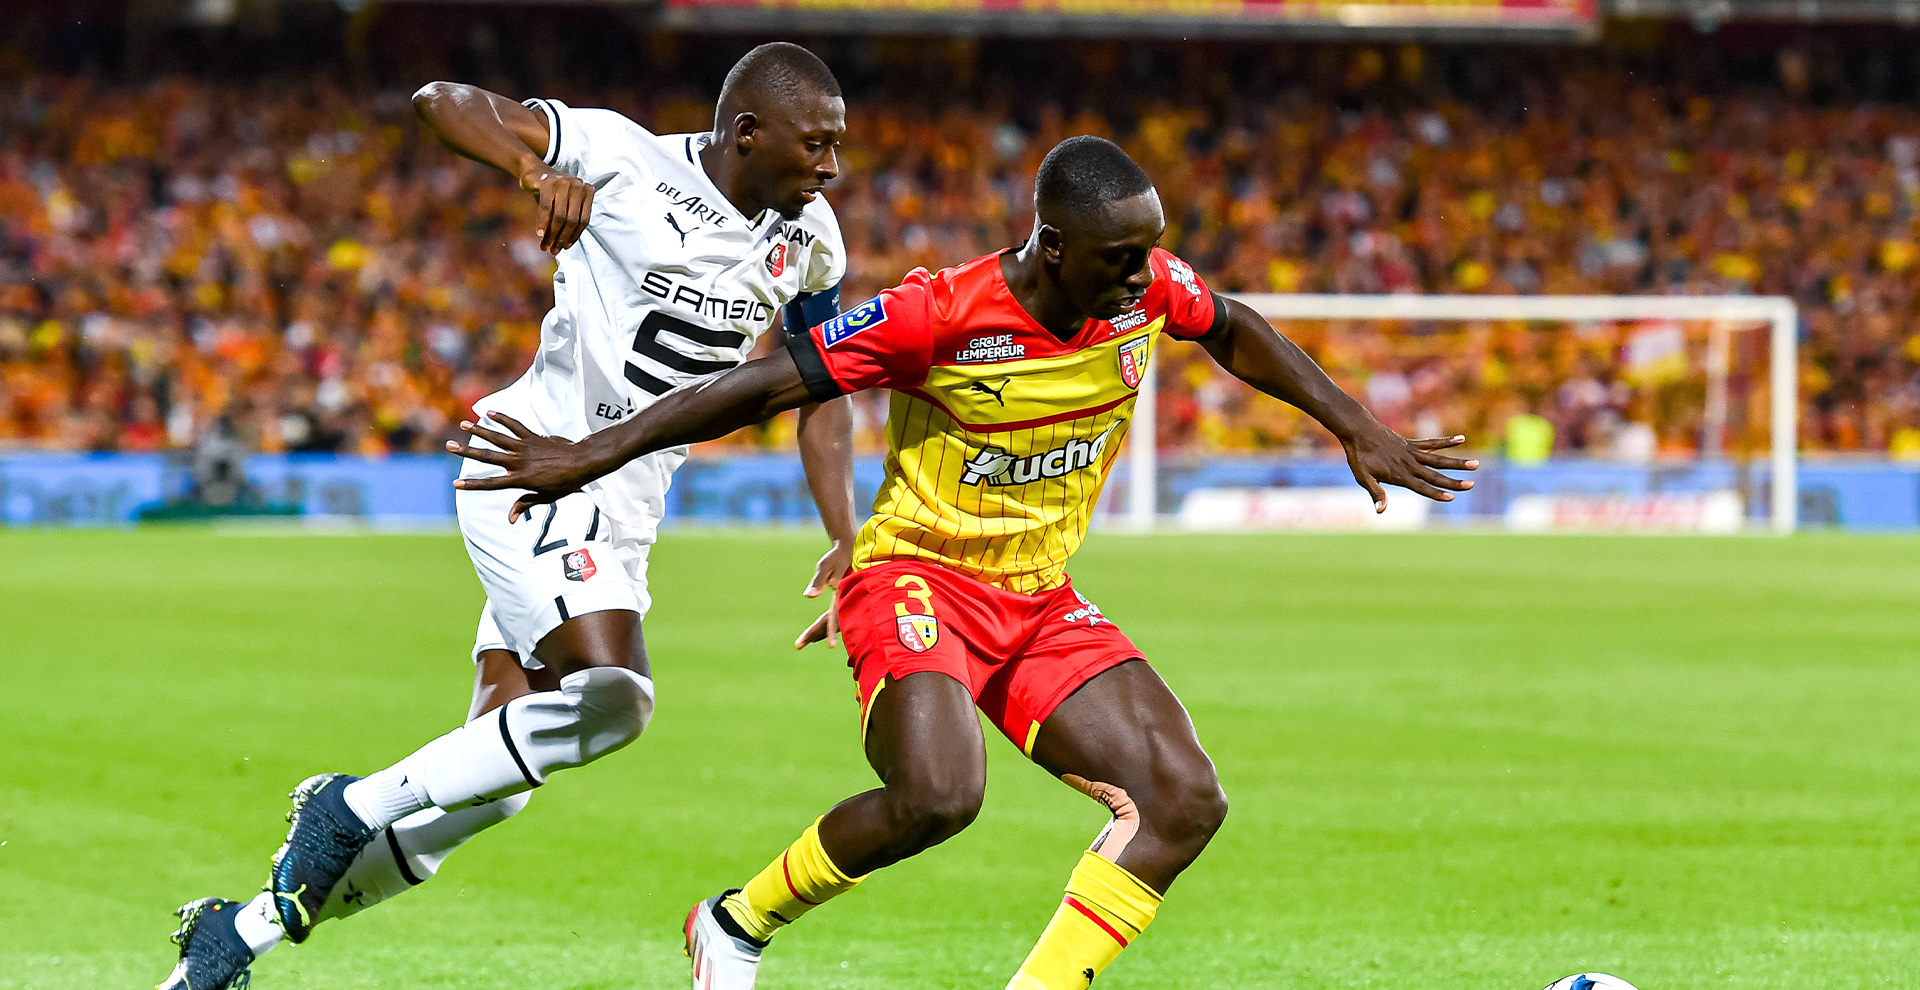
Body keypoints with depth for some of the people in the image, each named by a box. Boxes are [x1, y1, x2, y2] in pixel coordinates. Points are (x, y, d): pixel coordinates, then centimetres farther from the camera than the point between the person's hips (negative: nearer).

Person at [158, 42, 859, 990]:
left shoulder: (806, 242, 7)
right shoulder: (628, 161, -10)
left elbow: (820, 391, 17)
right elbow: (443, 100, -10)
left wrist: (845, 541, 6)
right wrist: (540, 169, -28)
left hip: (619, 512, 7)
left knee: (491, 781, 3)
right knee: (610, 695, -26)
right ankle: (356, 807, -11)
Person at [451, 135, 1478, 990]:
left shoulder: (1148, 288, -6)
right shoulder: (939, 315, -22)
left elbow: (1236, 333, 18)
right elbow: (763, 385, -16)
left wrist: (1358, 432, 17)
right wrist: (592, 455, -16)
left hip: (1042, 603, 6)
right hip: (920, 577, -6)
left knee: (1185, 801, -11)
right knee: (936, 796, -32)